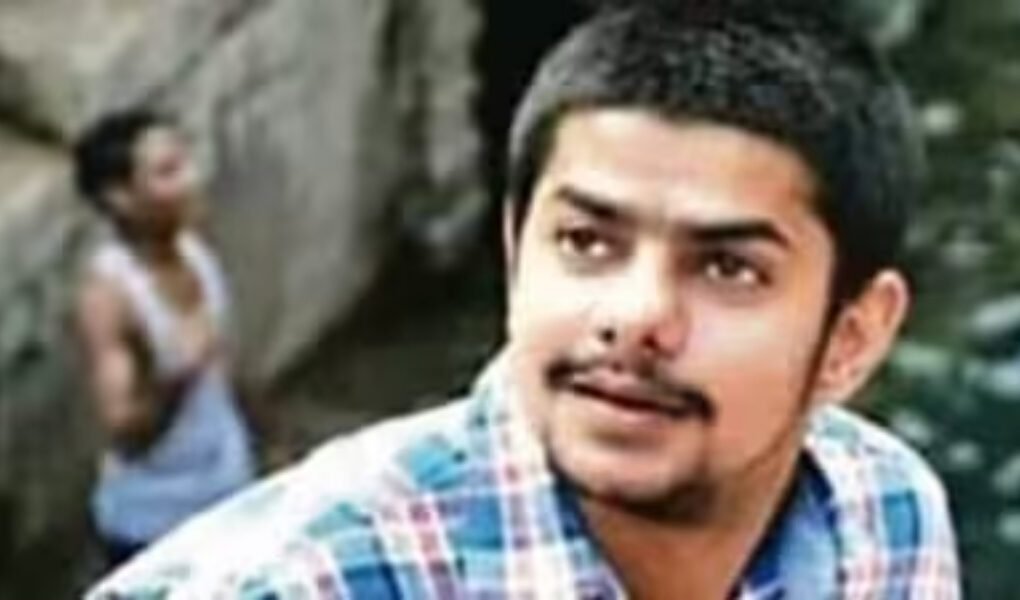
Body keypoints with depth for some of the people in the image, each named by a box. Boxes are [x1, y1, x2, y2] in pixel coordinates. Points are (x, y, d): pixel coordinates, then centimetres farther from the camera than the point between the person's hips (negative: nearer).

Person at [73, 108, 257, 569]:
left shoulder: (192, 251, -5)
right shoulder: (107, 291, -27)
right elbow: (123, 431, -29)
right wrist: (177, 376, -47)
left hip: (226, 493, 7)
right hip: (153, 522, -7)